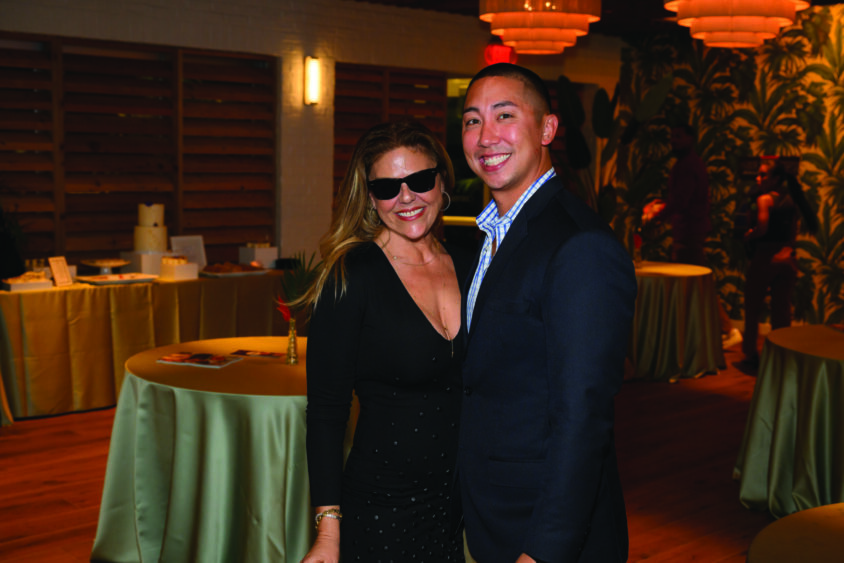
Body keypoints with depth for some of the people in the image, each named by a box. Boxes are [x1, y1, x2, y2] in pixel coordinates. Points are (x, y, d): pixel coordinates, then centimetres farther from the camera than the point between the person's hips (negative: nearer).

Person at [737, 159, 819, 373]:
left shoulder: (765, 199, -11)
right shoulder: (791, 201, 9)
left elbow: (762, 228, -22)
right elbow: (793, 232, 9)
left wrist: (748, 236, -4)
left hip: (764, 257, -6)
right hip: (787, 258, 6)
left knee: (752, 309, 8)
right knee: (782, 311, 9)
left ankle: (751, 357, 14)